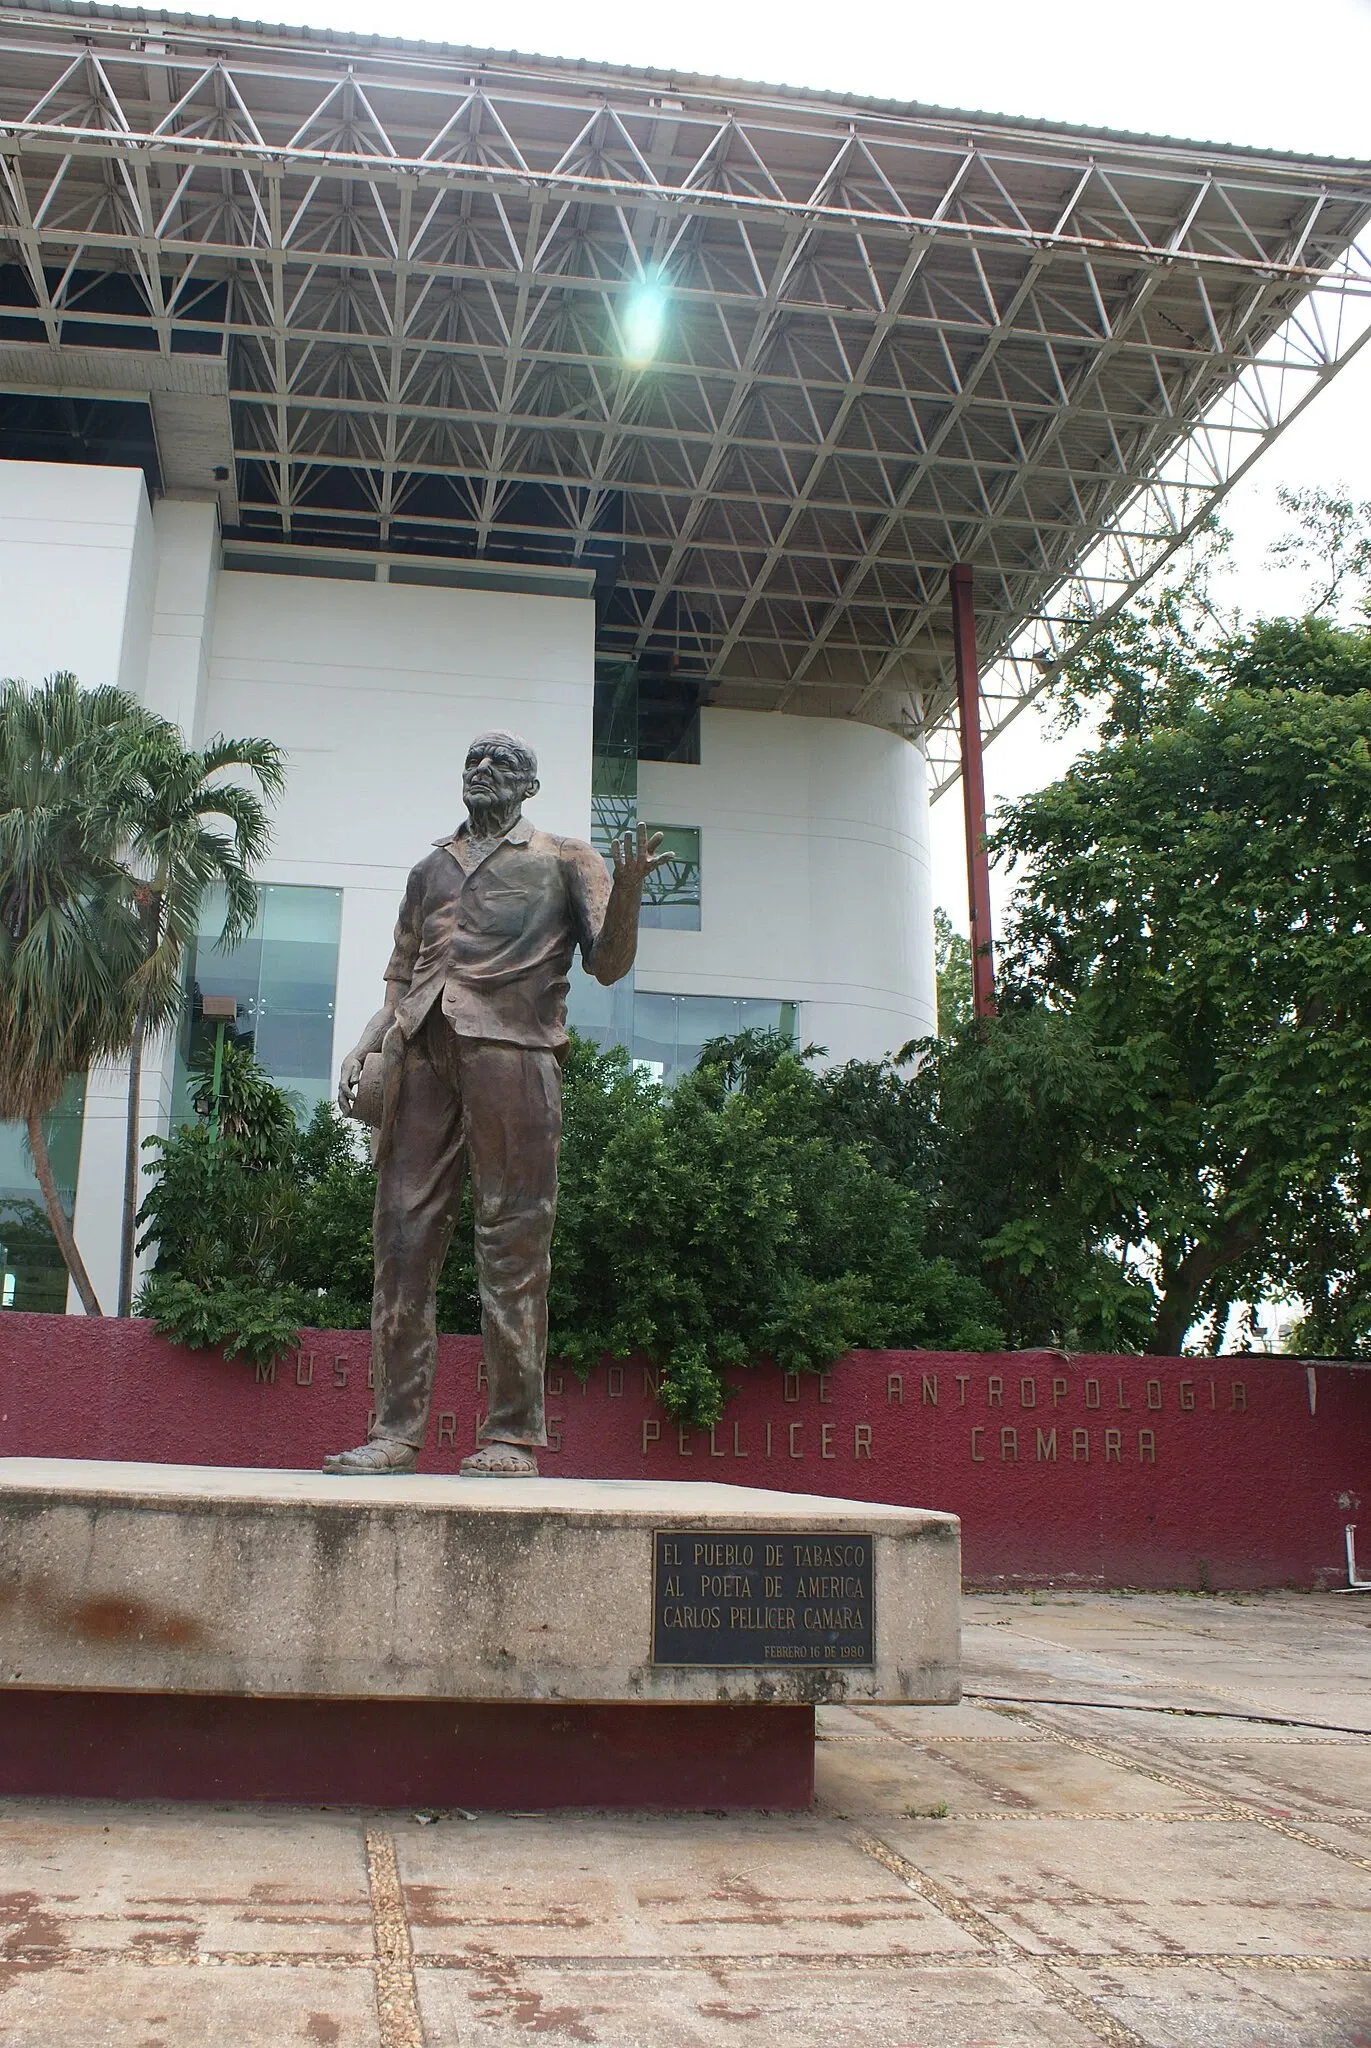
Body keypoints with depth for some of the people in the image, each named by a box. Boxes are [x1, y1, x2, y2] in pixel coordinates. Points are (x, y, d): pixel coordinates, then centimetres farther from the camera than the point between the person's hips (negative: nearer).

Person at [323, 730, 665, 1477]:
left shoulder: (563, 860, 15)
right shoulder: (431, 869, 28)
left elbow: (608, 963, 5)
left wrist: (627, 888, -14)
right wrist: (364, 1045, 12)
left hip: (510, 1050, -4)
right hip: (420, 1053, 5)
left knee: (512, 1240, -7)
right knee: (403, 1232, -2)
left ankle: (513, 1433, -5)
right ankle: (397, 1428, 1)